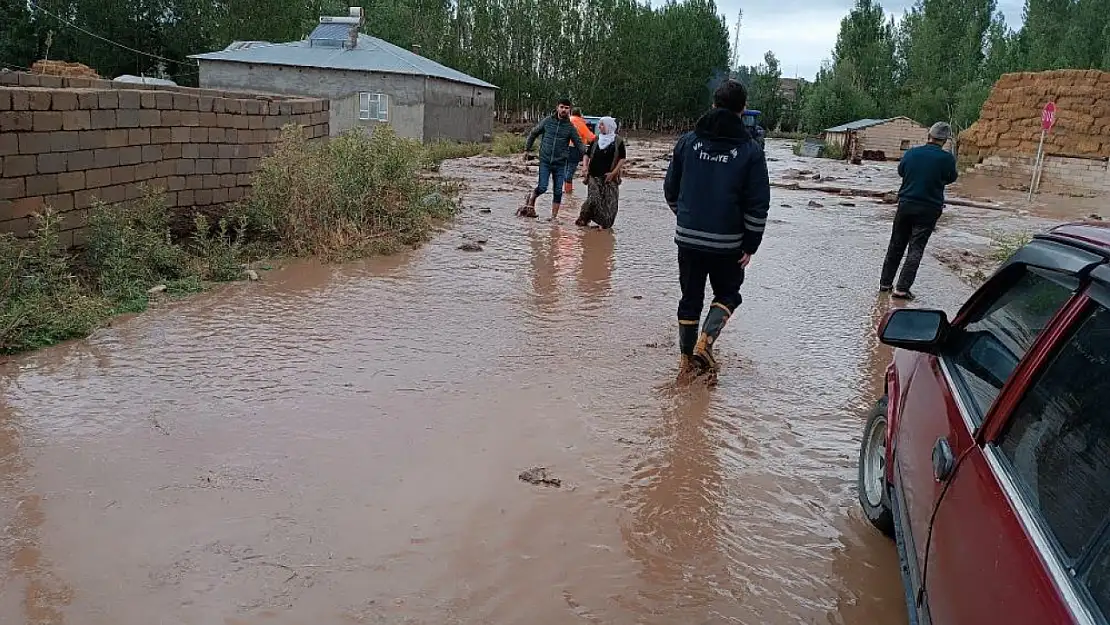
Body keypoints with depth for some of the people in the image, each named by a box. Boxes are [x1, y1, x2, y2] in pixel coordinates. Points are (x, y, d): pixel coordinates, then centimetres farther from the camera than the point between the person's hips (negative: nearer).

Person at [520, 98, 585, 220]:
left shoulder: (570, 127, 1)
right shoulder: (548, 121, 1)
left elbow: (579, 143, 0)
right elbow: (534, 133, 12)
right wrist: (527, 149, 14)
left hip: (560, 164, 1)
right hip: (545, 161, -1)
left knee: (558, 192, 2)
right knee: (542, 188, -10)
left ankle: (554, 216, 13)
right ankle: (531, 199, 21)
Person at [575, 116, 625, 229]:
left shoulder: (618, 141, 0)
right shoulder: (596, 140, 9)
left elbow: (622, 158, -1)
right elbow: (587, 154, 16)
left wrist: (613, 172, -9)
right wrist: (586, 169, 2)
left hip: (609, 177, -1)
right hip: (594, 176, 1)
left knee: (609, 201, -1)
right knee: (593, 199, -10)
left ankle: (605, 224, 10)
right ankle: (584, 219, 6)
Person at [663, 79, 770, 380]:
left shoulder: (688, 140, 2)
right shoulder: (750, 150, -6)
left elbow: (670, 189, 10)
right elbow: (758, 205, -7)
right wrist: (750, 245, 2)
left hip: (688, 237, 3)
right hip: (728, 242, -2)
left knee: (690, 296, 14)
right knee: (727, 293, 17)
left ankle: (687, 361, 19)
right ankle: (704, 343, -5)